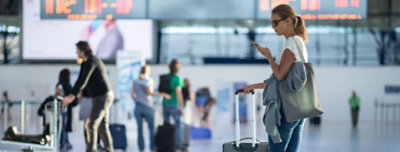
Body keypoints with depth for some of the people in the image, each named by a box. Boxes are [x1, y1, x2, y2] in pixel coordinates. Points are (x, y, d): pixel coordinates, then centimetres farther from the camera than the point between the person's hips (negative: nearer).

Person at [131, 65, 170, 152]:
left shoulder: (136, 81, 10)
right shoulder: (149, 80, -3)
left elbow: (132, 95, 7)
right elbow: (149, 92, -14)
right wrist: (162, 95, -10)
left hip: (138, 107, 4)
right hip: (147, 107, -4)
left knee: (140, 129, 4)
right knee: (151, 128, 5)